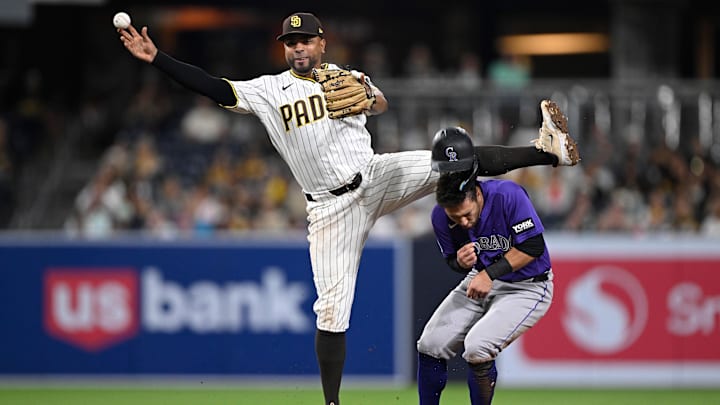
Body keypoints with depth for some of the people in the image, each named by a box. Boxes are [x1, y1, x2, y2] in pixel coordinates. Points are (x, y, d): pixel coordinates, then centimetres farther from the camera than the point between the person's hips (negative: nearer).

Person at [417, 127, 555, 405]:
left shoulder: (508, 195, -28)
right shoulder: (440, 217, -13)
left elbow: (534, 247, -23)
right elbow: (452, 259, 4)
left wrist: (491, 273, -26)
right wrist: (460, 261, -21)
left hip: (527, 287, -6)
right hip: (480, 280, 6)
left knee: (477, 346, -27)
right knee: (431, 345, -4)